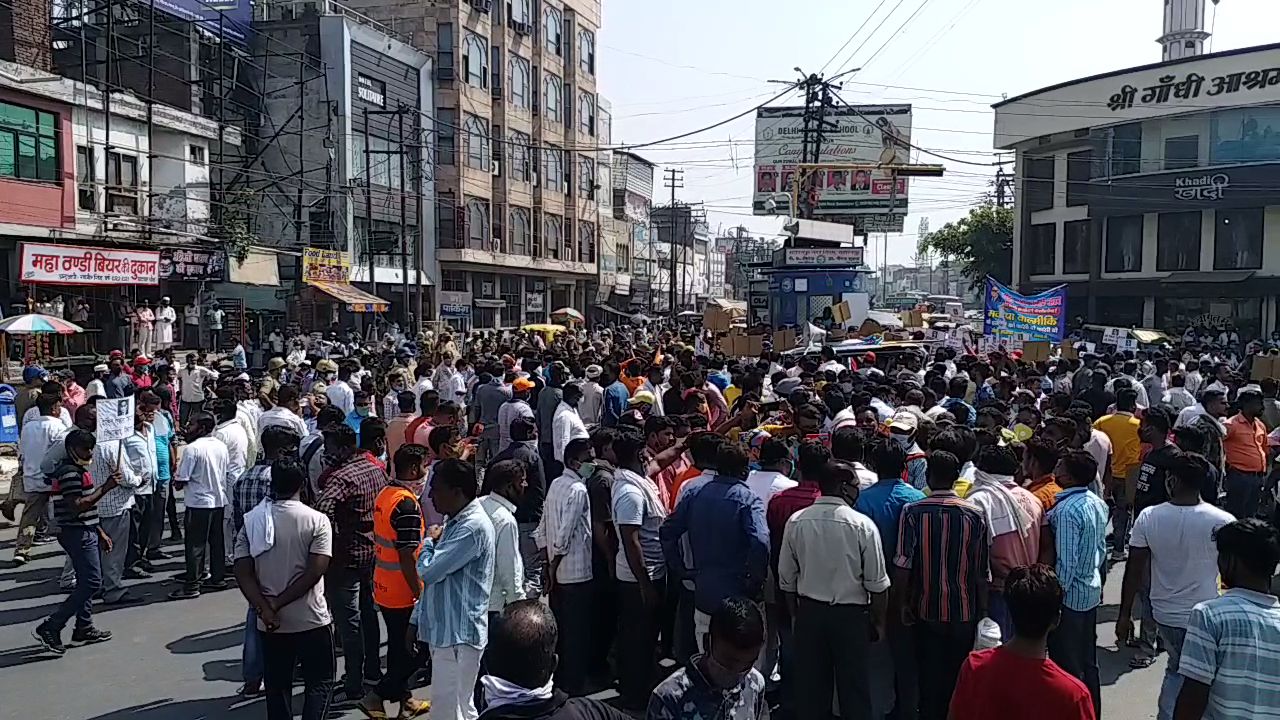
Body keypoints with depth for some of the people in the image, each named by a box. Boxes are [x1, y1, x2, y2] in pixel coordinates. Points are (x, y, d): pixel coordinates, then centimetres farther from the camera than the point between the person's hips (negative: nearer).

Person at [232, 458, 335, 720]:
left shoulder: (251, 521, -1)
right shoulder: (317, 520, -11)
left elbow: (243, 573, -7)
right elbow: (315, 572, -18)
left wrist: (265, 609, -11)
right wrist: (277, 603, -11)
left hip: (271, 623, 3)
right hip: (312, 619, -3)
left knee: (277, 686, 17)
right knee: (319, 682, 11)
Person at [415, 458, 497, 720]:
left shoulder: (473, 526, -19)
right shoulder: (455, 522, 13)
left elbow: (428, 571, -22)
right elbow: (436, 580, 19)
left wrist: (428, 541, -2)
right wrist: (417, 620, 18)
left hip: (458, 634, -10)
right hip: (444, 630, 10)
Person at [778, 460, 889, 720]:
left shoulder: (796, 522, -4)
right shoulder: (862, 525, -13)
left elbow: (786, 578, 4)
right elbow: (877, 584, -9)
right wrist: (878, 621, 4)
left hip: (808, 612, 3)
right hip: (851, 614, -3)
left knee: (810, 686, 13)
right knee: (853, 687, 10)